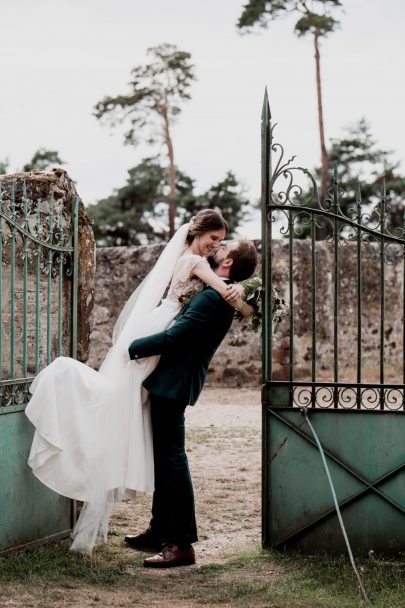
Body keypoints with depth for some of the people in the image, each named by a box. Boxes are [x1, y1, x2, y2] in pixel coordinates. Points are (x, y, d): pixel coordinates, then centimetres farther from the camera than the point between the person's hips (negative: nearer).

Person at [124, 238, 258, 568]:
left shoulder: (212, 298, -20)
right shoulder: (220, 295, 11)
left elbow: (172, 337, -23)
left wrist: (132, 347, -11)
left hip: (174, 384, -10)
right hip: (169, 382, 10)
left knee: (172, 460, -7)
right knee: (165, 458, 17)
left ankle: (182, 544, -3)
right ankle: (161, 529, 28)